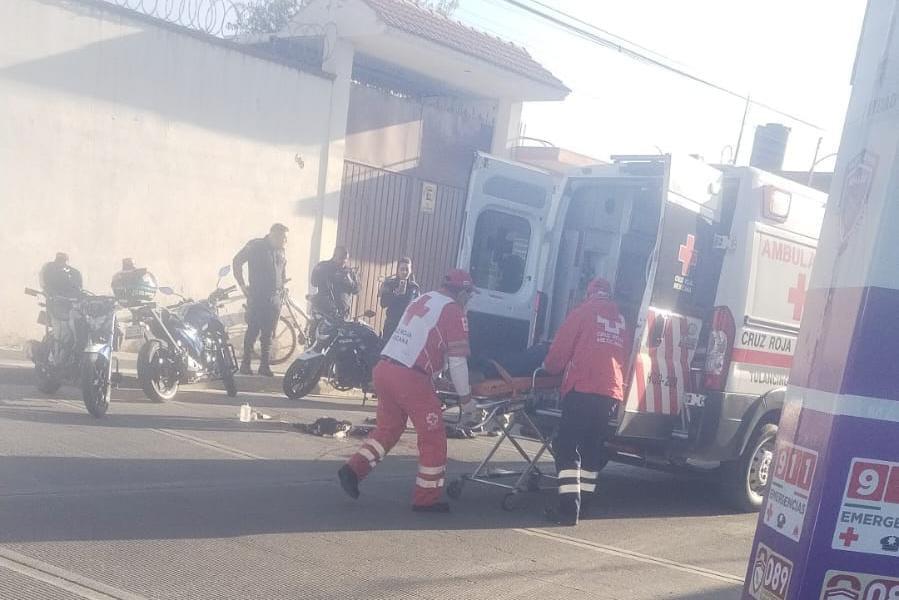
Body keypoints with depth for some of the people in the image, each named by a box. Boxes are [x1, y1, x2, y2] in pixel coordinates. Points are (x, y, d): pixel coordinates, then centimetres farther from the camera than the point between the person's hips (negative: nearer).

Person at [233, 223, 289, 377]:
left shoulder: (280, 251, 12)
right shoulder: (255, 246, -5)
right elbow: (237, 261, -3)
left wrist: (282, 285, 17)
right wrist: (243, 285, -5)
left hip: (274, 298, 5)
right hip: (257, 296, -5)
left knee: (268, 333, 6)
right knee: (253, 331, -7)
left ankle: (264, 365, 12)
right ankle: (245, 363, 3)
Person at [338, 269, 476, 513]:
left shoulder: (420, 301, 19)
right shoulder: (453, 311, -4)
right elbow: (457, 360, -6)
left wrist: (429, 380, 37)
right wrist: (465, 397, 4)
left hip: (383, 368, 8)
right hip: (409, 378, -8)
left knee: (388, 428, 23)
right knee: (433, 438, 5)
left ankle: (354, 469, 14)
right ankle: (427, 499, 11)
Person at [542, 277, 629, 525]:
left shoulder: (584, 310, 4)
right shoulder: (621, 319, 19)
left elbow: (562, 346, 1)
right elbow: (623, 355, 20)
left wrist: (550, 367, 19)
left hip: (582, 389, -6)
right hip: (611, 392, 6)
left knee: (567, 447, -4)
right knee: (592, 449, 14)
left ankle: (569, 508, -12)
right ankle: (583, 503, 17)